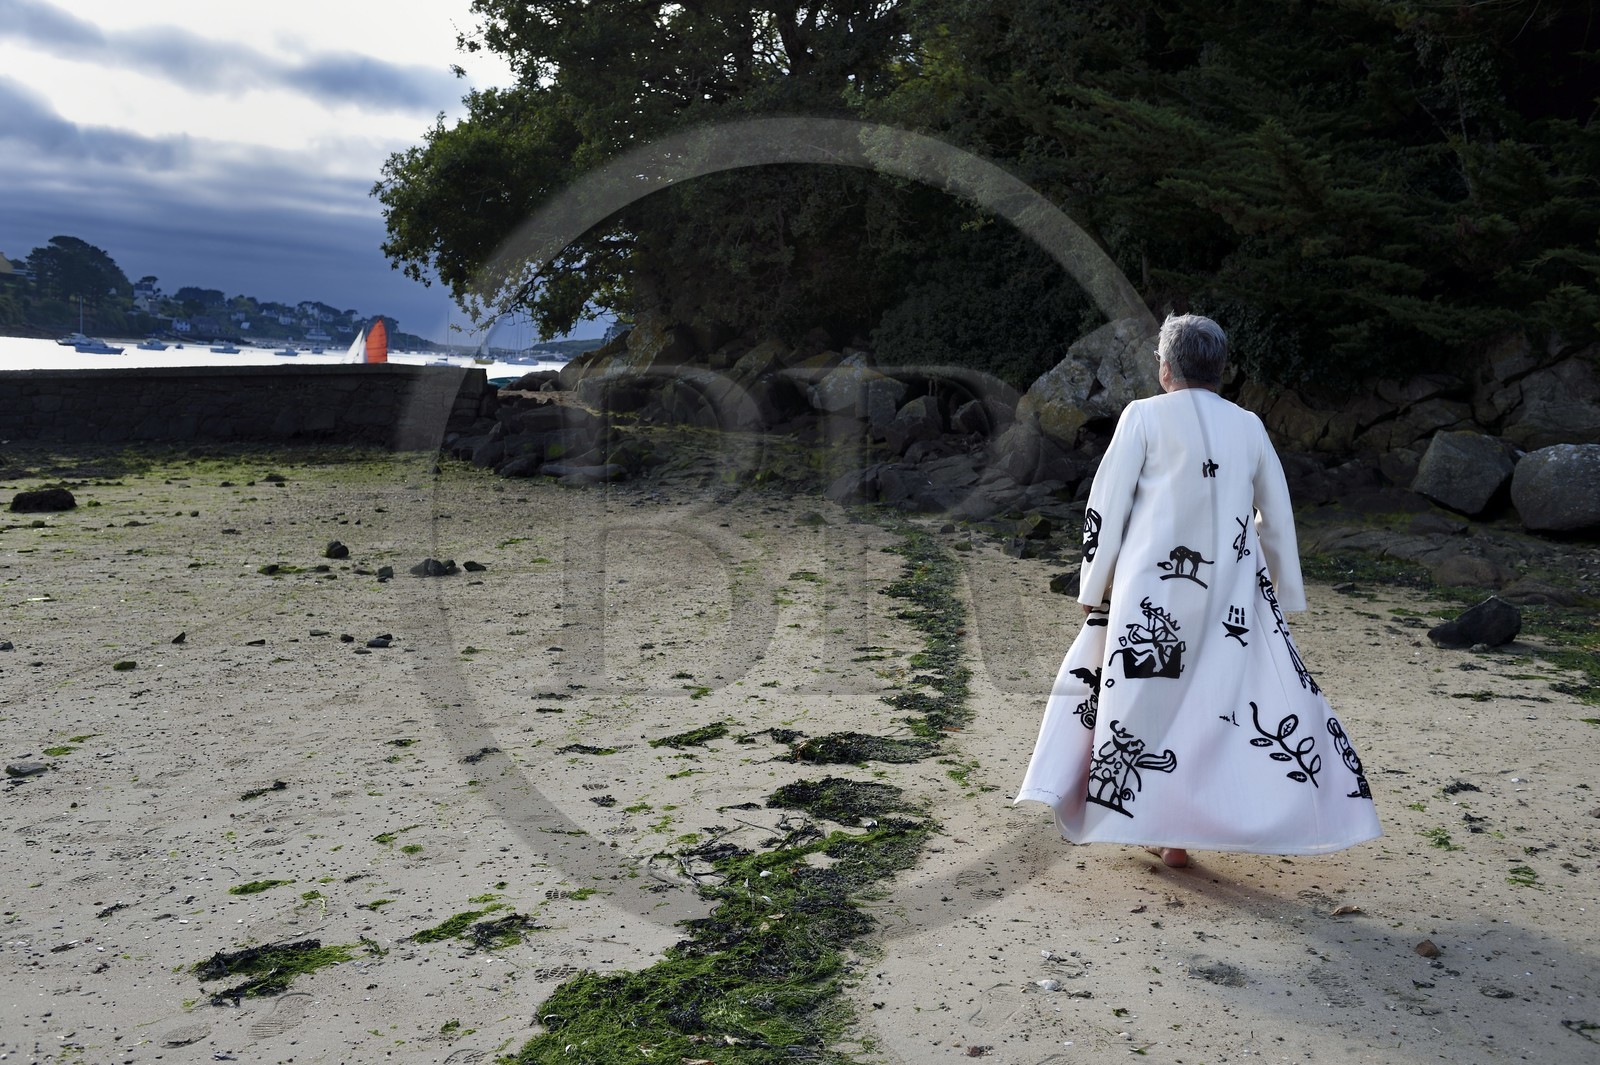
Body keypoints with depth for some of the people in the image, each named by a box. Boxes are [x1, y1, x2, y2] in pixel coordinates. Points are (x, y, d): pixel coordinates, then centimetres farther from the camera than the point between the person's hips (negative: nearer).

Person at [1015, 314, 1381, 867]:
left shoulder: (1144, 416, -1)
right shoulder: (1249, 427, 9)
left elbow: (1108, 506, -4)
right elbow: (1278, 518, 13)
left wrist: (1094, 589, 2)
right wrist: (1285, 596, 22)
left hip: (1153, 588, -3)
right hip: (1234, 594, 3)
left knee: (1145, 696, 9)